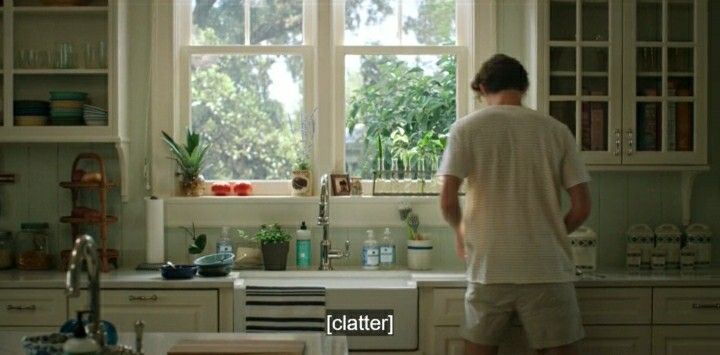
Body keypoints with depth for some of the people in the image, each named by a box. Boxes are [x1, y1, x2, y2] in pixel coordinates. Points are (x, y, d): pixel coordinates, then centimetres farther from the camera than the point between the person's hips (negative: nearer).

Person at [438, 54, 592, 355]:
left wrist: (460, 231, 14)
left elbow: (447, 201, -7)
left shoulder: (466, 128, -1)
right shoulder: (556, 131, 3)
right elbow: (581, 207, 1)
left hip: (489, 269, 0)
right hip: (547, 269, 1)